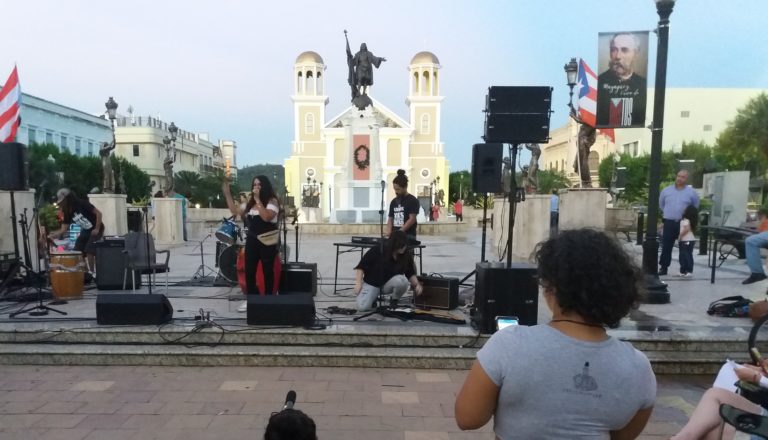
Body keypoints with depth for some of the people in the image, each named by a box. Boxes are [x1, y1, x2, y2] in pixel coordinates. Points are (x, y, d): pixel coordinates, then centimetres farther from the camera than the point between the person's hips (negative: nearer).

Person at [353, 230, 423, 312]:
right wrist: (358, 283, -20)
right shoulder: (377, 251, -22)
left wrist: (417, 284, -13)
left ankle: (394, 301, -2)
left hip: (389, 283, 2)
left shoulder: (406, 256, -12)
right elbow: (361, 266, -12)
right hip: (372, 283, -2)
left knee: (403, 281, -33)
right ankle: (373, 298, 13)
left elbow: (410, 273, 4)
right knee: (362, 307, -23)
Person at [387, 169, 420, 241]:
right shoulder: (393, 202, 14)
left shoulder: (412, 201, -4)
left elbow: (412, 219, -13)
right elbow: (390, 219, 15)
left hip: (408, 236, -6)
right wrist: (389, 232, -4)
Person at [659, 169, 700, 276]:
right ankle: (663, 268, 8)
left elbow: (695, 207, 12)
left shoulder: (691, 192, 0)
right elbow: (661, 205, 18)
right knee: (666, 247, 2)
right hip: (669, 223, 1)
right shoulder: (666, 190, 5)